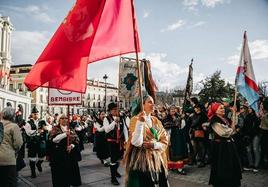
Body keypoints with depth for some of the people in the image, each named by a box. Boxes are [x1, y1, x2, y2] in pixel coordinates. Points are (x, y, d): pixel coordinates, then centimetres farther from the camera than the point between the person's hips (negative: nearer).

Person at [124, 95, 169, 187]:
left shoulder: (156, 121, 9)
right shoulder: (135, 119, -9)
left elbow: (165, 141, 6)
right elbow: (137, 143, -21)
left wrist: (154, 144, -13)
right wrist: (140, 122, -29)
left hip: (157, 160, 5)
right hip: (141, 160, -5)